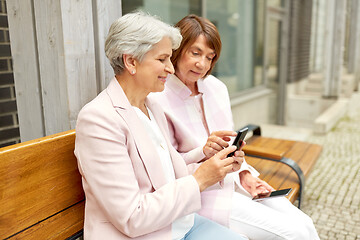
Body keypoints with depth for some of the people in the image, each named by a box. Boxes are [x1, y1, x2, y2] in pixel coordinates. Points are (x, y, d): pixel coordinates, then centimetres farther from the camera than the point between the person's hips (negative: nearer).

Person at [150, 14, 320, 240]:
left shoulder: (217, 87, 5)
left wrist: (245, 173, -1)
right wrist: (203, 152, -27)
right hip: (201, 192, -6)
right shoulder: (159, 100, -16)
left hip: (235, 179, 6)